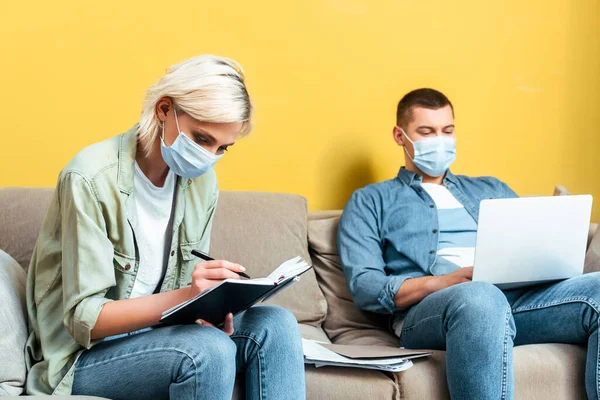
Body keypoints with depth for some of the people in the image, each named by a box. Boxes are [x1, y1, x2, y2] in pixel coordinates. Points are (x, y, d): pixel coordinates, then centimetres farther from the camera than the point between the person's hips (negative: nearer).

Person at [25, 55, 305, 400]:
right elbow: (83, 319, -20)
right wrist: (182, 297, -34)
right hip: (82, 357, -6)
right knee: (208, 349, -33)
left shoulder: (202, 181, 2)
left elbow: (191, 288, 9)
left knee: (276, 324, -19)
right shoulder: (92, 178, -19)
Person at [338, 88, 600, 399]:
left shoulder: (492, 190, 32)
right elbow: (364, 287, 3)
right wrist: (444, 282, -13)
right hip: (426, 310, -4)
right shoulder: (371, 201, 18)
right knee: (479, 298, -42)